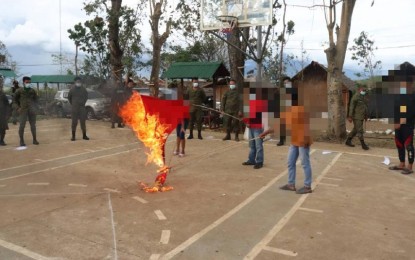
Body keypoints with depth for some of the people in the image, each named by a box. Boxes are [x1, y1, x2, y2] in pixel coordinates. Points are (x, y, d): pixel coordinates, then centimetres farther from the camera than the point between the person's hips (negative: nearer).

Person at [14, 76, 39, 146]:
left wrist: (35, 107, 5)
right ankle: (21, 141, 5)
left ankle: (34, 140, 15)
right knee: (22, 126, -5)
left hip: (32, 110, 2)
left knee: (33, 125, 6)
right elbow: (15, 99, 12)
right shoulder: (19, 91, -1)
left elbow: (36, 99, 16)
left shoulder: (32, 91, 4)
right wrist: (18, 107, 5)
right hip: (23, 110, -2)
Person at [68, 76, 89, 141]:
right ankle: (73, 136, 6)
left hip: (82, 108, 1)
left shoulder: (83, 89, 2)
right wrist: (72, 104, 9)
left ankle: (84, 136, 11)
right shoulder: (72, 89, -1)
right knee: (74, 122, 0)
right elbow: (69, 97, 13)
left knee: (83, 122, 4)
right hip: (74, 108, -1)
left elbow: (86, 96, 19)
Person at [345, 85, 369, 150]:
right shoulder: (356, 97, -12)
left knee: (355, 130, 14)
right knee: (360, 131, -6)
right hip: (356, 117, -9)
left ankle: (348, 141, 24)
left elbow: (365, 107, 20)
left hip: (361, 117, 9)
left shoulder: (363, 97, 14)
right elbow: (351, 107, -15)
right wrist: (350, 116, -18)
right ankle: (363, 144, -1)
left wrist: (366, 116, 17)